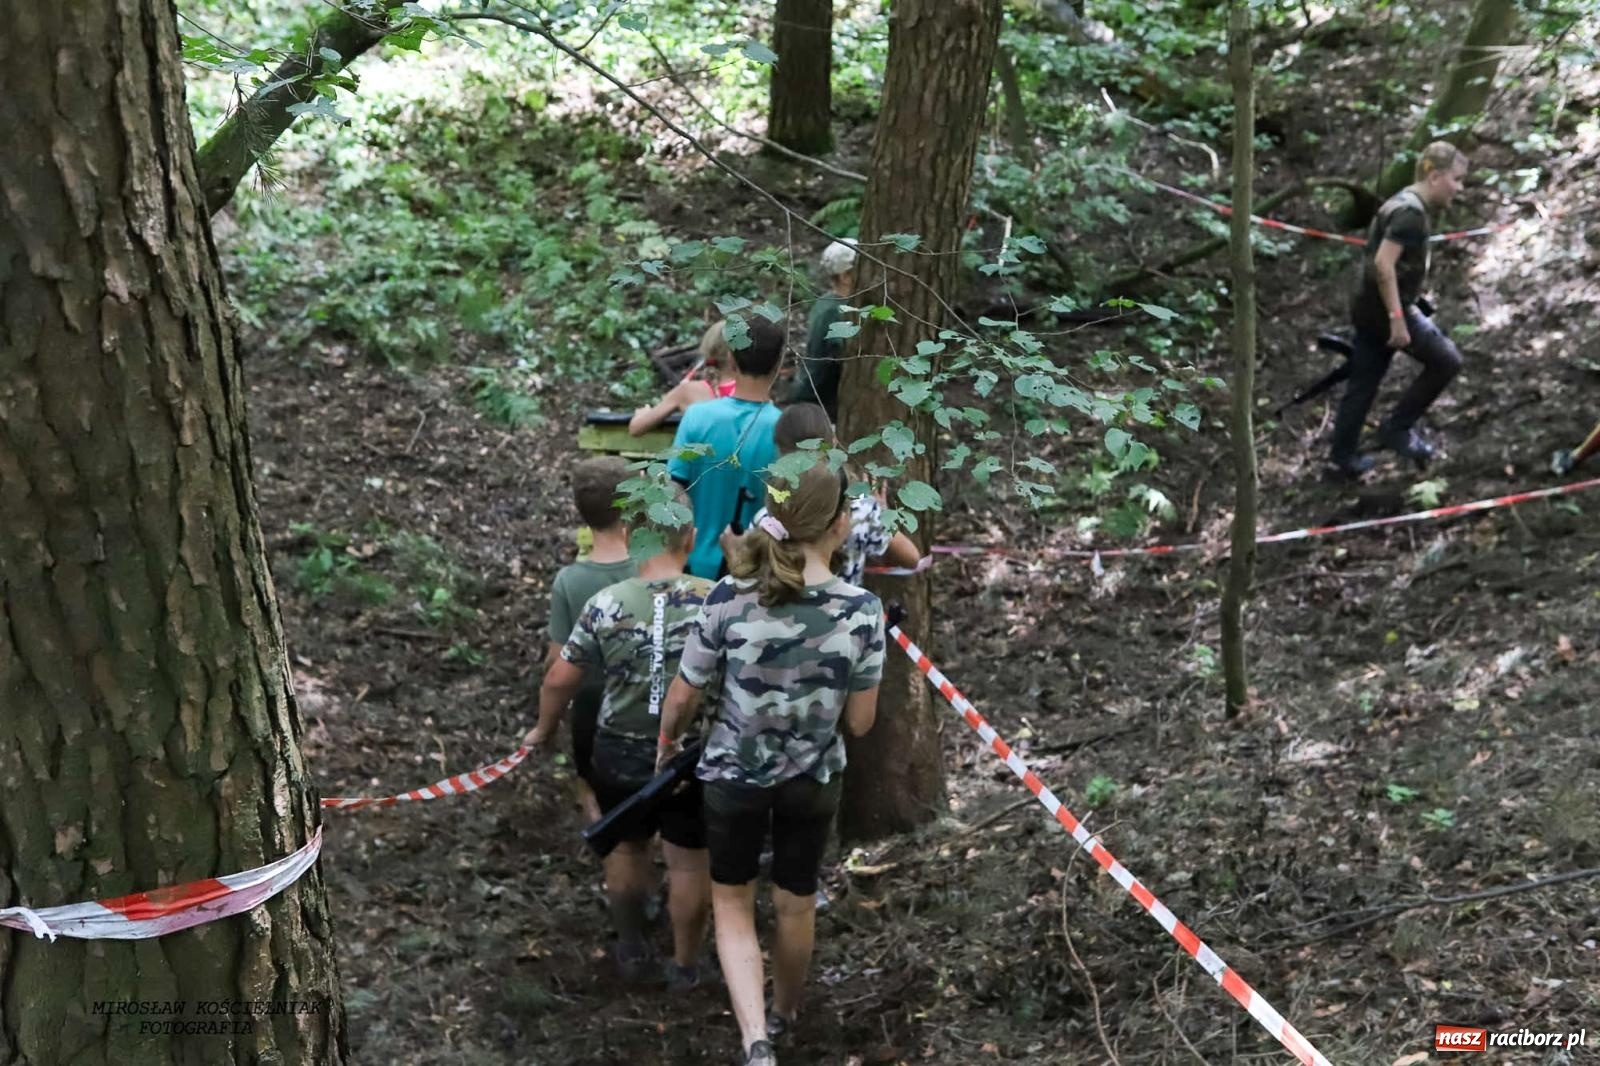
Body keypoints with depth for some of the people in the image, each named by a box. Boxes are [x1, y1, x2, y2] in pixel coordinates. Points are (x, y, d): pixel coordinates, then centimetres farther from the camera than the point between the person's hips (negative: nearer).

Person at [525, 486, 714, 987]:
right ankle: (685, 965, 32)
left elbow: (559, 681, -8)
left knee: (626, 849, 24)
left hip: (621, 755, 1)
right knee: (690, 862, 16)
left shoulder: (606, 604, -14)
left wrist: (545, 730, 10)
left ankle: (631, 951, 42)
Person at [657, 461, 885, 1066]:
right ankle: (782, 1014, 47)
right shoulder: (862, 610, -18)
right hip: (815, 779, 1)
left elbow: (683, 699, -10)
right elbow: (860, 722, -10)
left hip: (731, 775, -1)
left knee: (732, 901, 19)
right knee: (796, 905, 24)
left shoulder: (727, 598, -20)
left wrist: (666, 745, 11)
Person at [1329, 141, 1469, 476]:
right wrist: (1397, 317, -25)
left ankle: (1343, 456, 23)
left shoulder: (1406, 203, 13)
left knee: (1362, 385, 15)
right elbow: (1383, 264, -27)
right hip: (1384, 310, -10)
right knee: (1446, 360, -1)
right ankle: (1397, 427, 5)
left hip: (1368, 308, 10)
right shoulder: (1410, 211, -19)